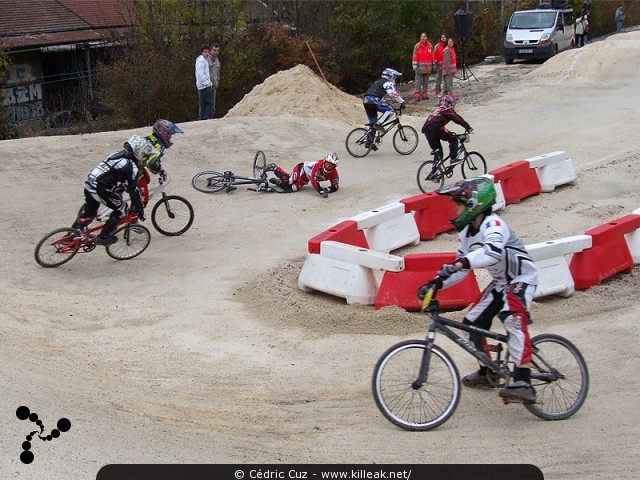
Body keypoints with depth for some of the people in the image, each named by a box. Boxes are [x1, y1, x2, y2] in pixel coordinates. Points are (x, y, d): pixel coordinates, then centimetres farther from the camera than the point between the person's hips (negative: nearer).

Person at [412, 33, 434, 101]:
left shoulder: (430, 46, 8)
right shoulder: (417, 46, -3)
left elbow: (432, 56, 14)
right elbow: (414, 56, -5)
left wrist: (432, 65, 13)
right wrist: (415, 66, -11)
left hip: (428, 67, 4)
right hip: (420, 66, -4)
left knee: (426, 81, 9)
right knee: (418, 80, -8)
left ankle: (424, 94, 16)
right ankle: (417, 95, -9)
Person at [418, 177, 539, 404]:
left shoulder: (493, 223, -26)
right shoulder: (466, 231, 0)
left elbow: (493, 251, -47)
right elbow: (462, 266, 3)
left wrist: (461, 263, -58)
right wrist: (437, 283, -12)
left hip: (522, 277, -9)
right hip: (500, 282, 9)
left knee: (512, 319, -33)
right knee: (472, 324, 7)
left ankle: (523, 383, -37)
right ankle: (487, 372, 29)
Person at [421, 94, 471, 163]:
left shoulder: (437, 110, 32)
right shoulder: (448, 110, 7)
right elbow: (459, 120, -1)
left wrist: (449, 133, 42)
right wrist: (468, 128, 5)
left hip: (427, 132, 8)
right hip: (435, 130, -8)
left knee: (437, 152, 19)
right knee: (453, 139, 9)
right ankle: (453, 158, 1)